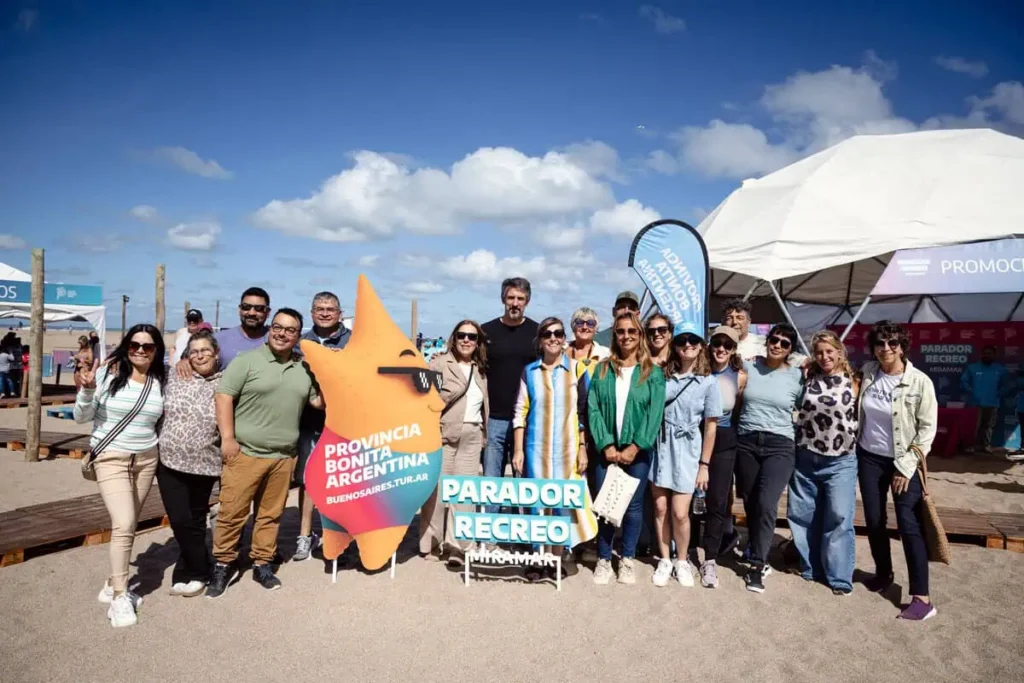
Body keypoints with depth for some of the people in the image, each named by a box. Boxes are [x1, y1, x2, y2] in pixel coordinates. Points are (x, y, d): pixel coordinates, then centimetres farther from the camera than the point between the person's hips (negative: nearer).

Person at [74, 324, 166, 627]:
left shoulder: (161, 381, 2)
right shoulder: (108, 374, -10)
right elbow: (81, 417, -8)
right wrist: (87, 389, -23)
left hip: (146, 459, 4)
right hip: (110, 458, -4)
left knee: (128, 526, 11)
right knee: (123, 525, -13)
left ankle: (113, 585, 27)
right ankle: (119, 598, -1)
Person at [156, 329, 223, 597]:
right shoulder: (174, 378, 3)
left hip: (203, 465, -1)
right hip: (169, 462, 1)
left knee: (194, 522, 9)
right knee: (180, 521, 0)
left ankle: (192, 573, 27)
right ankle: (199, 570, 20)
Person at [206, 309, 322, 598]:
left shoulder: (305, 368, 10)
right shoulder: (247, 360, -4)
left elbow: (318, 401, 15)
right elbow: (223, 397, -8)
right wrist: (227, 438, -13)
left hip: (284, 456, 4)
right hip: (245, 453, -4)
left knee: (271, 514, 12)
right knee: (232, 513, 1)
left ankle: (262, 565, 25)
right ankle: (223, 565, 17)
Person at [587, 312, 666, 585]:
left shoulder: (653, 373, 2)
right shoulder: (602, 369, 5)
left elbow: (655, 413, -5)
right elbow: (593, 409, -2)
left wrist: (635, 447, -13)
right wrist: (606, 445, -12)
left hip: (638, 450, -1)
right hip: (607, 449, 1)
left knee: (633, 506, 6)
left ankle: (627, 560, 21)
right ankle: (603, 559, 18)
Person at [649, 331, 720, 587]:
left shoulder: (708, 381, -2)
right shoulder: (664, 375, 3)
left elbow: (711, 426, 0)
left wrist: (704, 464, -2)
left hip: (686, 450, -2)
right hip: (659, 446, 2)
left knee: (680, 513, -3)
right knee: (660, 508, 5)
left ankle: (682, 561, 20)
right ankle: (665, 560, 23)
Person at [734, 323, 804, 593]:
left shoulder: (797, 376, 1)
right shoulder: (748, 366, 3)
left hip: (780, 446, -2)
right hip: (746, 442, 2)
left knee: (766, 504, -15)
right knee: (751, 504, 8)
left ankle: (757, 565, -1)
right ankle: (760, 559, 26)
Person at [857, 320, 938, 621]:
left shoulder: (920, 382, -12)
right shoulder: (867, 374, -1)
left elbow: (927, 429, -10)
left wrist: (906, 467, -11)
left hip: (904, 462, -4)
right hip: (869, 458, 4)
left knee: (909, 526, -8)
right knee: (874, 521, 11)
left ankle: (921, 597, -3)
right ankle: (883, 574, 31)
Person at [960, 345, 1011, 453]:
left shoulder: (1001, 369, 7)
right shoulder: (972, 367, 2)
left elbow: (1005, 385, 12)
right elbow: (963, 382, 3)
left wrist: (999, 394, -2)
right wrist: (971, 392, -8)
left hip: (992, 403, 2)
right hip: (975, 403, -2)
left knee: (989, 425, 9)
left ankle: (986, 445, 18)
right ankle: (972, 445, 2)